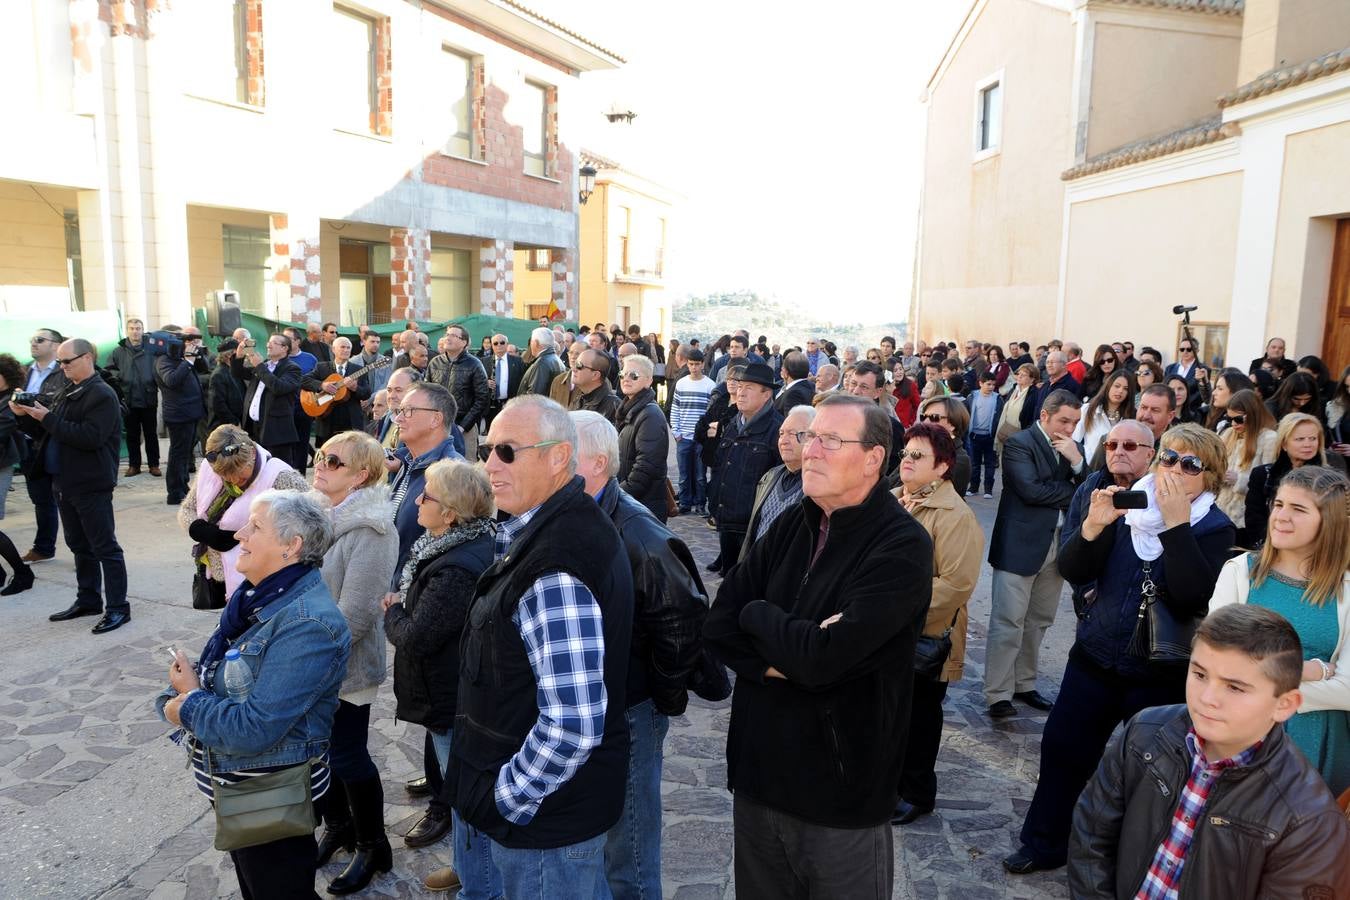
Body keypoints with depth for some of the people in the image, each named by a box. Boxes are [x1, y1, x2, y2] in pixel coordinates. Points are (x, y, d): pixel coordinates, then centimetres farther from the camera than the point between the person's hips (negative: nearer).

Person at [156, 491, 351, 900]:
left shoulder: (308, 624, -30)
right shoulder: (260, 597, -1)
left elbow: (253, 730, -33)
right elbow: (211, 671, 8)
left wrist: (188, 703, -16)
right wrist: (178, 699, -14)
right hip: (236, 789, 9)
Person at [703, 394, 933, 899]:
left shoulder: (902, 547, -18)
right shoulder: (794, 522, 2)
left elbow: (822, 658, -28)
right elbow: (718, 625, -3)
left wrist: (757, 614, -11)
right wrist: (787, 653, -19)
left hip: (841, 790, -5)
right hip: (758, 771, 6)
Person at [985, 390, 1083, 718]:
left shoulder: (1072, 448, 13)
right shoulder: (1019, 443, -8)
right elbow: (1030, 490, -19)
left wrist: (1076, 460, -10)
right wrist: (1073, 493, -6)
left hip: (1058, 544, 7)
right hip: (1022, 544, -7)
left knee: (1038, 621, 15)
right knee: (1008, 623, -4)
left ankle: (1024, 684, 27)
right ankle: (998, 694, 2)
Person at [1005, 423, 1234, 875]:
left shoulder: (1214, 529, -7)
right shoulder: (1124, 505, -1)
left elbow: (1191, 593, -24)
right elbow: (1071, 570, -7)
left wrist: (1176, 522, -25)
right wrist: (1092, 525, -23)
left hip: (1161, 673, -3)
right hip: (1094, 658, 3)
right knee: (1062, 748, 9)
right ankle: (1045, 843, 28)